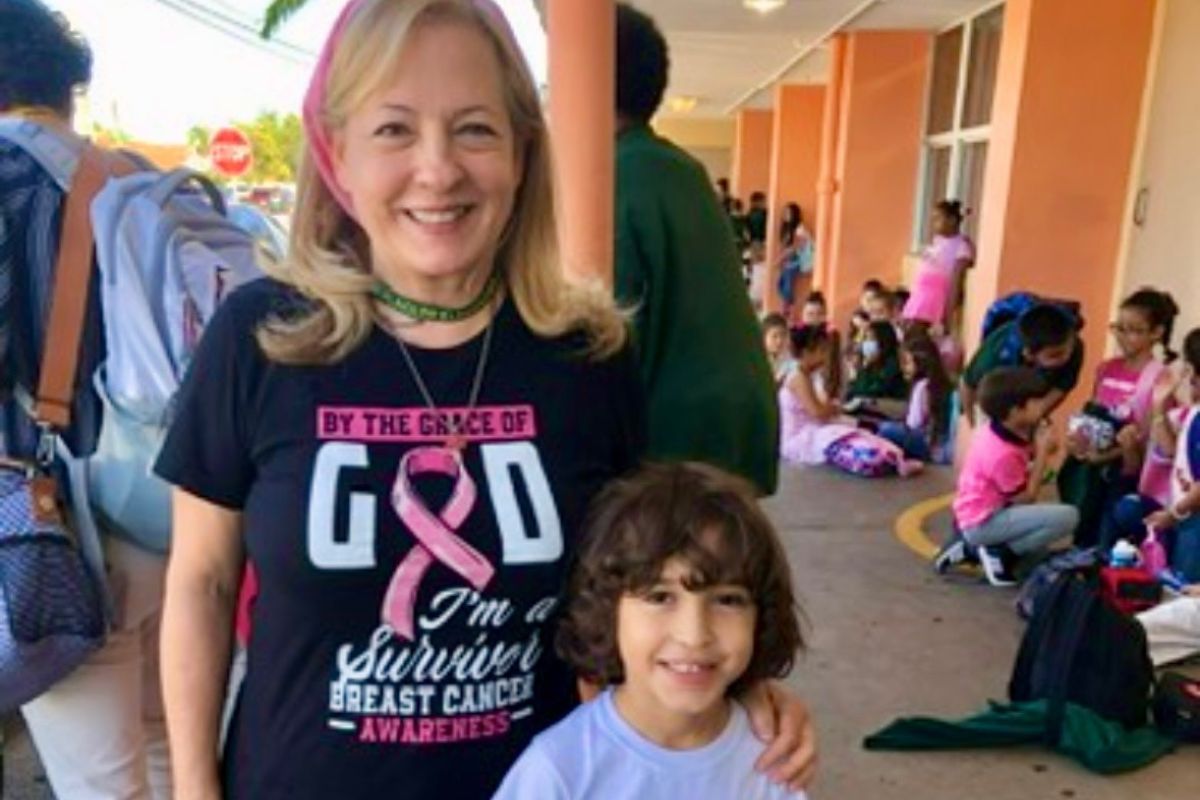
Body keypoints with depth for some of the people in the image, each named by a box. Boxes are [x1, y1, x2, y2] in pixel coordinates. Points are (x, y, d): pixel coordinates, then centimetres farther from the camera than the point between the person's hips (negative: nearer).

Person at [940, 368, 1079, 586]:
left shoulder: (990, 431, 0)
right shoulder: (1002, 453, -26)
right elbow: (1026, 499, -16)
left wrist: (1039, 447, -5)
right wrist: (1042, 453, -14)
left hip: (973, 516, 9)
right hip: (983, 523, -9)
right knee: (1068, 516, -21)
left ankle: (970, 546, 17)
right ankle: (998, 553, -9)